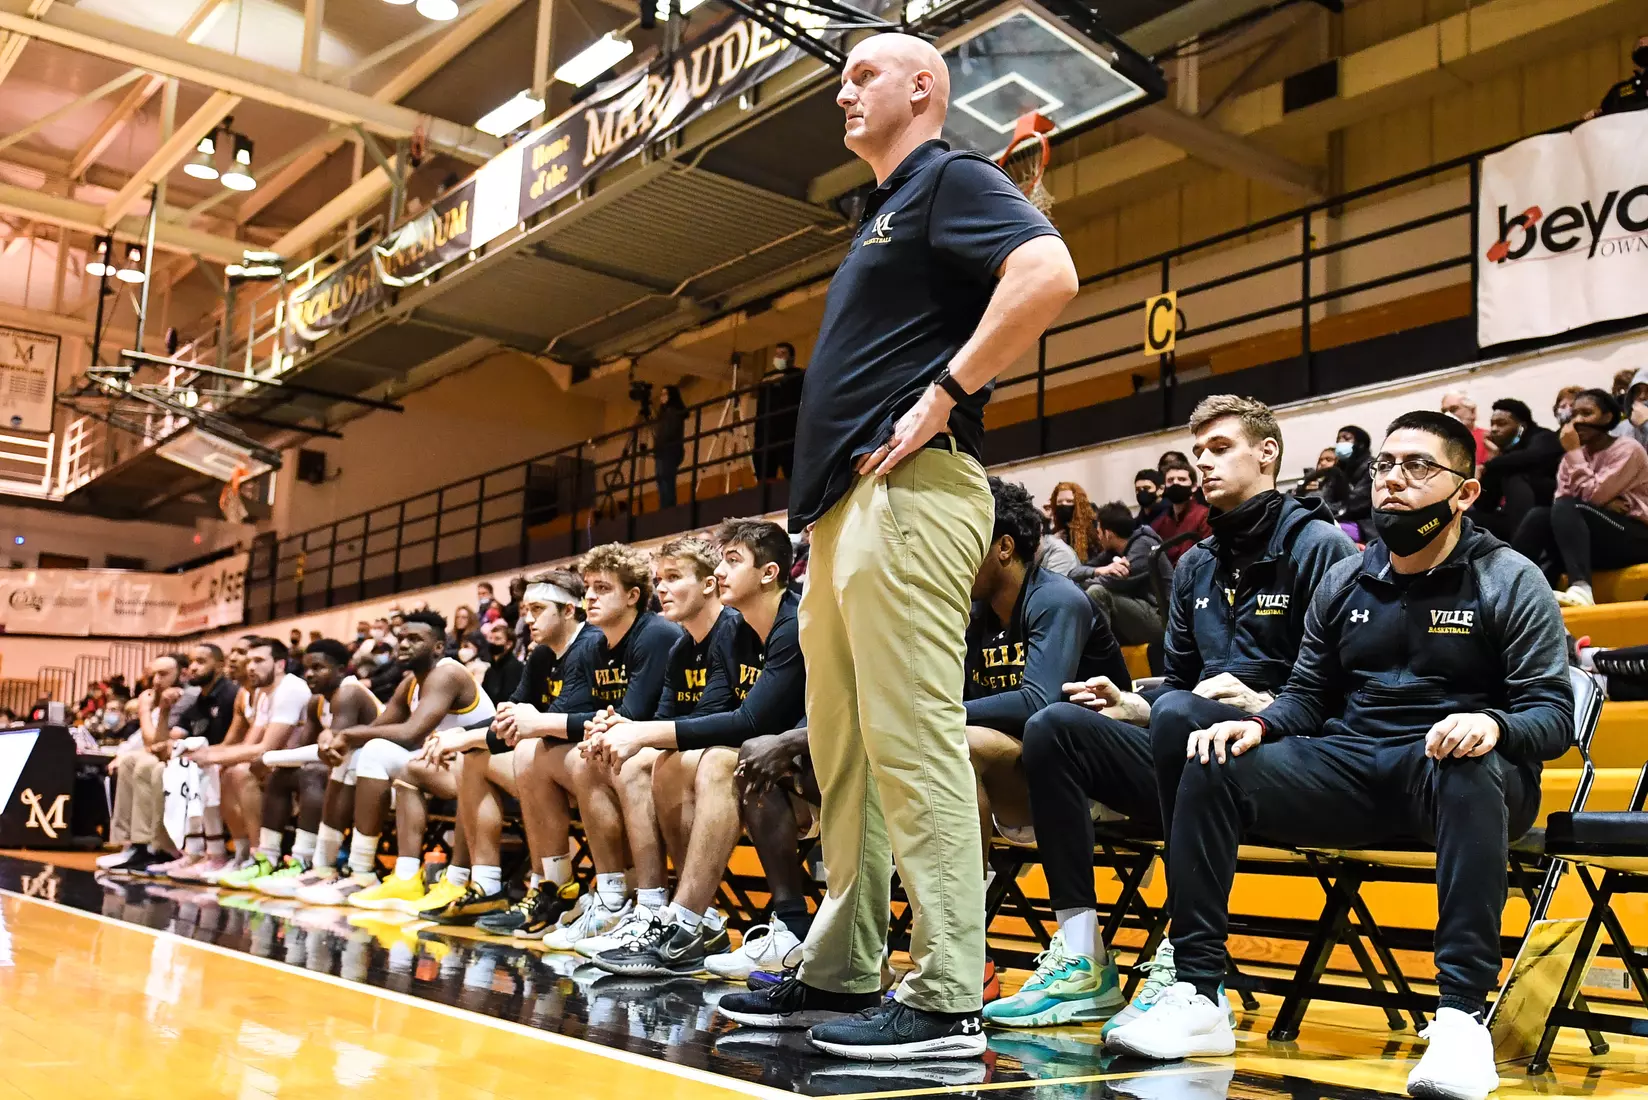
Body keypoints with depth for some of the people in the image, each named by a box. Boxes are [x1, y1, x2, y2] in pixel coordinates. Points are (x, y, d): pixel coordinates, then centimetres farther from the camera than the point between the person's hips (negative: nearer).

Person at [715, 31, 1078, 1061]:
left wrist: (943, 396, -18)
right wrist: (824, 507, 17)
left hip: (909, 491, -11)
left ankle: (947, 999, -10)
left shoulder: (951, 180, 0)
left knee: (911, 736, -13)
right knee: (843, 747, 11)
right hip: (846, 505, 11)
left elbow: (1049, 274, -20)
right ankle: (842, 972, 19)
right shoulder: (883, 214, 28)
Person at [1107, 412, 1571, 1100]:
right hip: (1350, 770, 4)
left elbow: (1555, 712, -7)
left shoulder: (1510, 581, -1)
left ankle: (1462, 1016, -38)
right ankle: (1196, 997, -17)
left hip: (1453, 774, -4)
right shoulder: (1343, 583, 12)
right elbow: (1308, 696, 15)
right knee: (1211, 771, -17)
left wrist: (1493, 724, -30)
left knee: (1473, 770, -40)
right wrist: (1257, 726, -8)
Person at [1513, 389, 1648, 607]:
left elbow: (1592, 496, -20)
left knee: (1567, 507, -29)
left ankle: (1580, 588, -44)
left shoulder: (1627, 449, -8)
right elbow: (1560, 498, -3)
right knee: (1539, 516, -18)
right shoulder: (1576, 455, 11)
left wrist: (1573, 451, -14)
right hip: (1597, 539, 6)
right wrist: (1604, 502, -19)